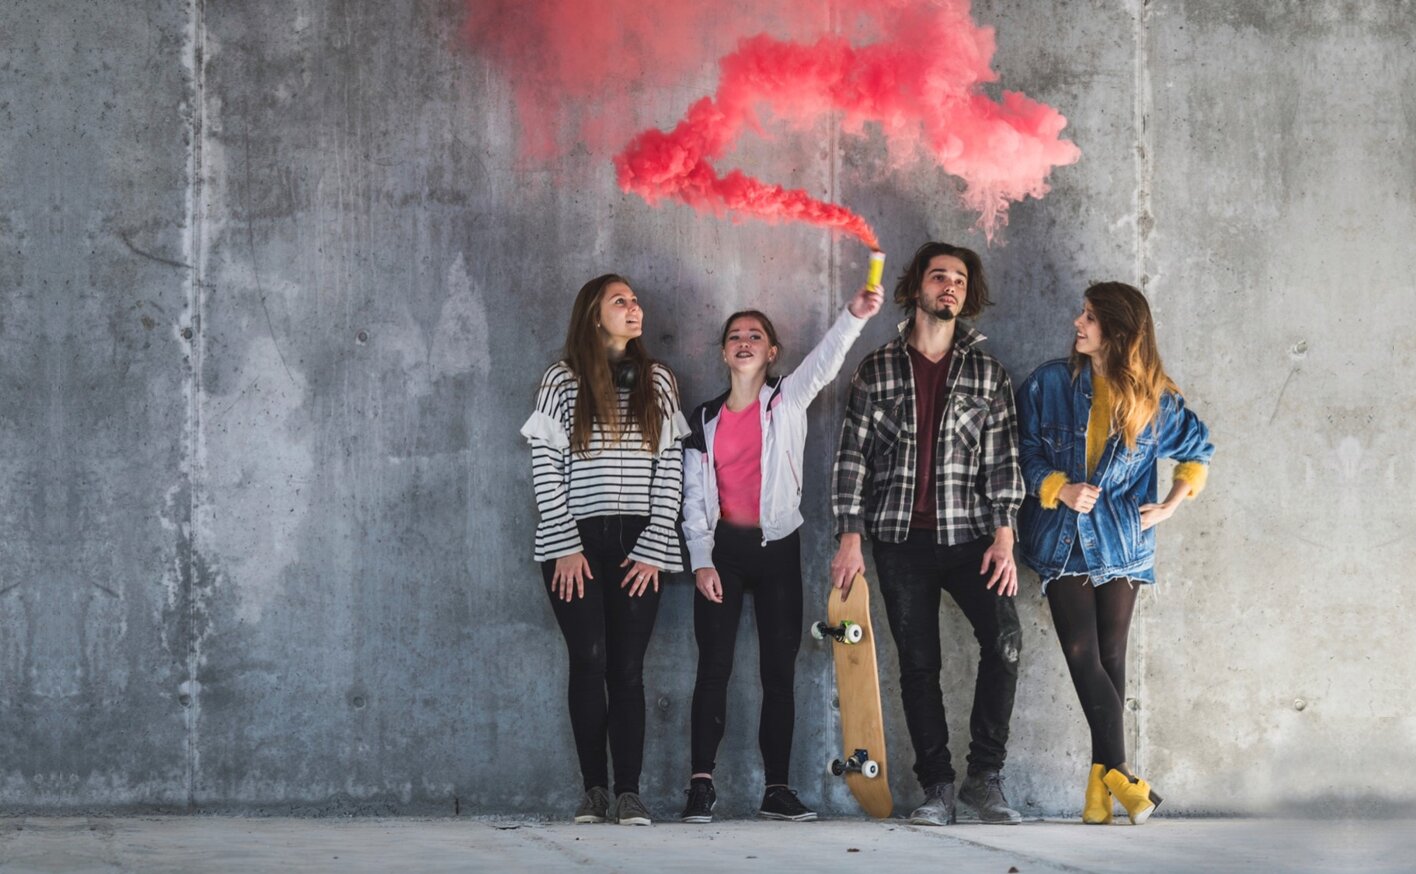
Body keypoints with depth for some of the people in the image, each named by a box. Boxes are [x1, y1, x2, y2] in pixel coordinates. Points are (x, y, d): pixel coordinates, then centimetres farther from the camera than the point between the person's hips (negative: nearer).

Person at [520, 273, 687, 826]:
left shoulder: (657, 381, 9)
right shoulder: (562, 380, 2)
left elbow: (670, 469, 5)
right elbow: (545, 469, -1)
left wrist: (653, 549, -4)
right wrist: (565, 548, -8)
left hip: (638, 546, 2)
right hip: (577, 545, -1)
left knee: (628, 668, -1)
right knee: (589, 662, -4)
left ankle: (628, 793, 0)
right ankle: (594, 790, 3)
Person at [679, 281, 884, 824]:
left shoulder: (787, 402, 2)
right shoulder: (705, 421, 6)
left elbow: (823, 364, -17)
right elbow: (693, 498, 6)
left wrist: (854, 316, -35)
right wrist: (701, 560, -6)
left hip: (778, 546, 0)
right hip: (722, 547, 0)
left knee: (780, 670, 2)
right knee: (714, 667, -2)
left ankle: (777, 789, 5)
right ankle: (702, 785, -2)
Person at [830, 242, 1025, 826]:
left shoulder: (988, 373, 9)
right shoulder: (877, 371, 7)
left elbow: (1002, 459, 5)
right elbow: (853, 455, 5)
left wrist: (1004, 537, -6)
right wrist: (849, 538, -3)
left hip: (969, 535, 0)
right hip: (900, 539, 0)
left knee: (1003, 638, -19)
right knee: (918, 664, 2)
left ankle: (985, 776, -9)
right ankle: (937, 788, 9)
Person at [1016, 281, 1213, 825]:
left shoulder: (1154, 398, 2)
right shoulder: (1050, 383, 2)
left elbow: (1198, 449, 16)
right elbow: (1025, 451, 4)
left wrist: (1173, 504, 5)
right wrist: (1060, 489, -12)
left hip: (1122, 541, 0)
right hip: (1062, 539, 0)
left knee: (1110, 658, -2)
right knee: (1083, 654, -13)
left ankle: (1101, 785, 1)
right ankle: (1119, 775, -14)